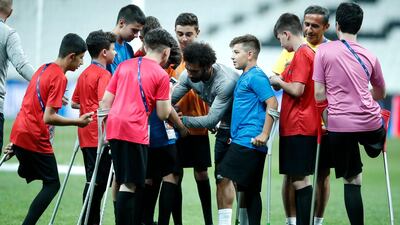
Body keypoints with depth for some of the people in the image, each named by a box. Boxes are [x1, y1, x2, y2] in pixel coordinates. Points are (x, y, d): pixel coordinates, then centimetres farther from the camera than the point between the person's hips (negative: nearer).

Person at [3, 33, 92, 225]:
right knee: (52, 184, 1)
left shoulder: (43, 69, 12)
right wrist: (77, 122, -12)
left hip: (18, 134, 8)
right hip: (36, 138, -8)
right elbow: (48, 117, -20)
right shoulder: (59, 77, -14)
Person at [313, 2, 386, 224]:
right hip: (370, 122, 2)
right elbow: (381, 93, 23)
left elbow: (319, 93, -2)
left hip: (339, 125, -2)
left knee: (351, 180, 4)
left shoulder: (324, 51, 0)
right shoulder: (369, 56, 9)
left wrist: (325, 114, 14)